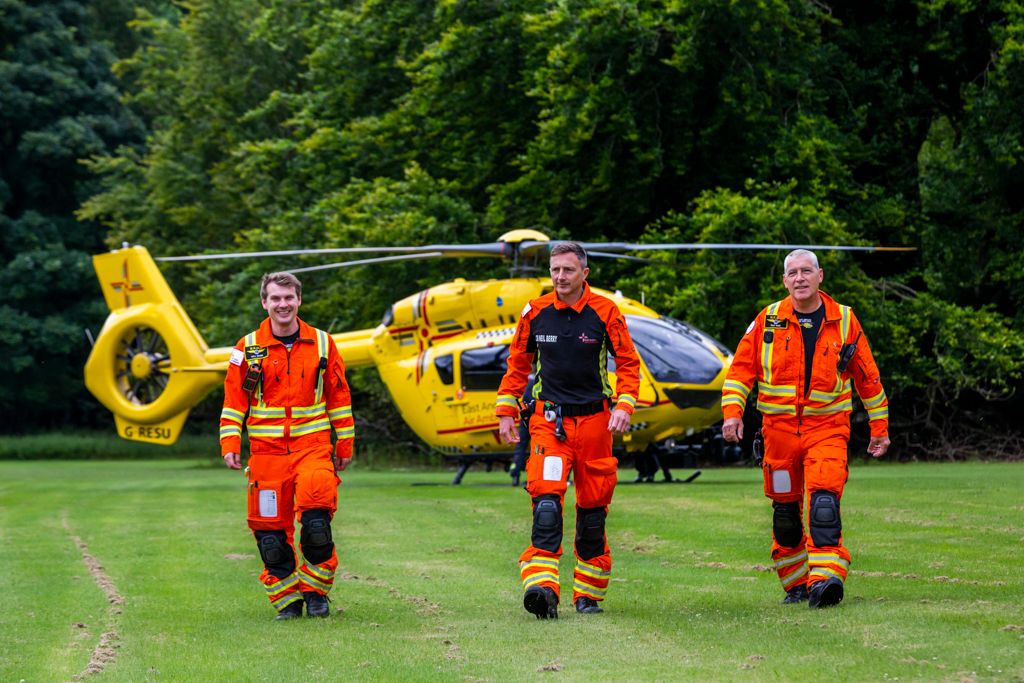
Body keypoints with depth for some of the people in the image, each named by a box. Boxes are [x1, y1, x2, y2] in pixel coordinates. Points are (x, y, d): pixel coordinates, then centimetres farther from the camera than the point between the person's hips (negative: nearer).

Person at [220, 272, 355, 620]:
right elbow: (234, 399, 8)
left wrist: (345, 445, 13)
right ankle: (286, 599, 12)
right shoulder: (248, 348, 5)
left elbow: (339, 396, 13)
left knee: (316, 521, -18)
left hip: (314, 446, -1)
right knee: (271, 528, -2)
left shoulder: (322, 344, 8)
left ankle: (315, 590, 0)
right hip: (267, 451, 1)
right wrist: (230, 445, -2)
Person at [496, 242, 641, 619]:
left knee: (593, 508, 6)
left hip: (594, 419, 0)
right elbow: (518, 363, 14)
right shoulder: (535, 312, 2)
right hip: (548, 419, 0)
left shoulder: (605, 312, -3)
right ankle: (542, 588, -28)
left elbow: (628, 362, 4)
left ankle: (588, 594, 19)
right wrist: (506, 411, 10)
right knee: (546, 499, -18)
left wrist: (624, 405, -10)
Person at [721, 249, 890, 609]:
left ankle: (825, 578, -29)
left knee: (824, 500, -21)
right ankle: (796, 583, 24)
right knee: (785, 509, 8)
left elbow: (868, 376, 11)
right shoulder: (769, 320, 2)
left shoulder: (844, 320, 3)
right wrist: (732, 411, -7)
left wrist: (880, 427, 13)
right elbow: (741, 368, 7)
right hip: (779, 427, 2)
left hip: (827, 427, -2)